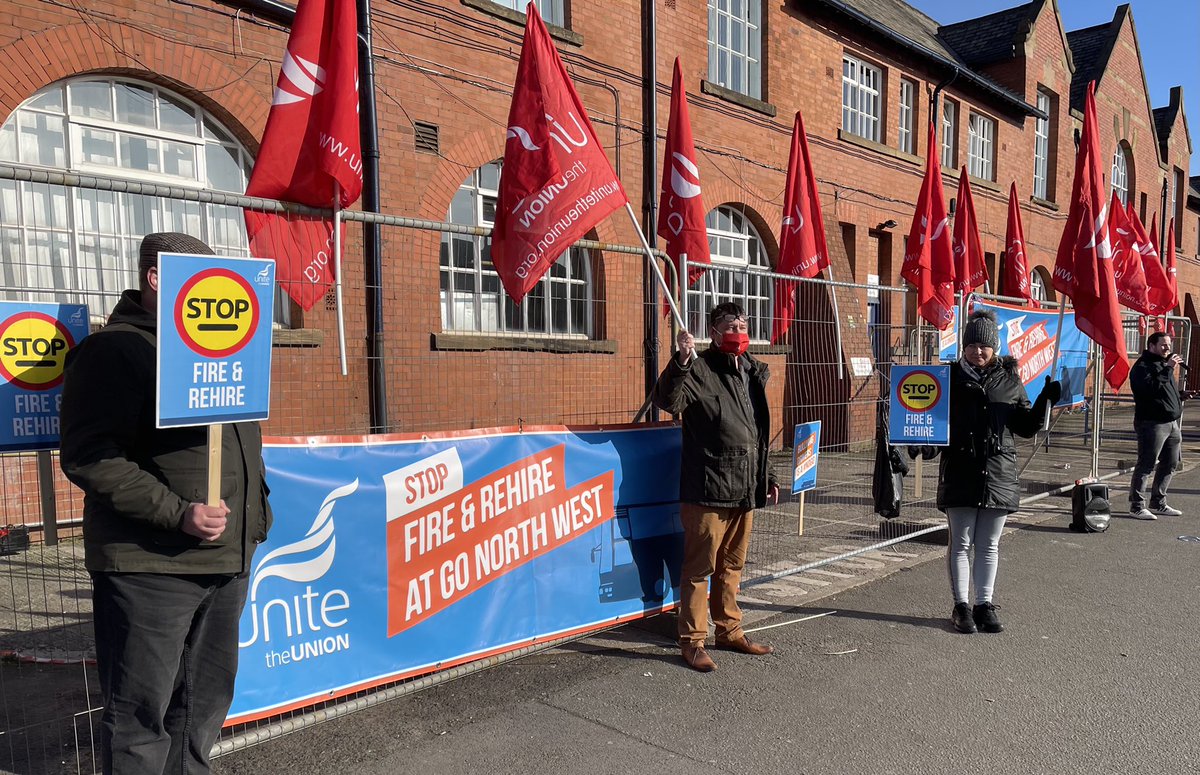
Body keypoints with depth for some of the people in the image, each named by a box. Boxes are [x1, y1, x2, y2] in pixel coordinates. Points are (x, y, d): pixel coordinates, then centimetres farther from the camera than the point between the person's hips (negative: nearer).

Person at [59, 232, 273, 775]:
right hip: (151, 569, -7)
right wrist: (178, 513, -22)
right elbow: (88, 458, -16)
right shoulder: (114, 349, -7)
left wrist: (256, 512, 14)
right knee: (141, 715, 4)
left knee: (204, 708, 17)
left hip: (227, 563, 7)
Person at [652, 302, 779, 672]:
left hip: (745, 488, 7)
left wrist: (767, 476, 22)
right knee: (700, 566, 0)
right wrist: (682, 360, -36)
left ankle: (729, 630, 30)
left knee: (732, 564, 17)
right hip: (708, 488, -7)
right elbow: (668, 401, -25)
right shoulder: (700, 370, -7)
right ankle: (692, 640, 10)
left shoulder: (753, 372, 16)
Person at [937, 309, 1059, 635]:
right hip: (960, 471, -2)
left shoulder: (1009, 380, 7)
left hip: (999, 473, 2)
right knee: (960, 543, 5)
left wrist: (1045, 401, -3)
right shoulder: (951, 376, 2)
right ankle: (961, 606, 14)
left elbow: (1026, 427, 11)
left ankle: (984, 605, 20)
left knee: (989, 545, 10)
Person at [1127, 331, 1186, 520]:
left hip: (1171, 423, 10)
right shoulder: (1142, 366, -9)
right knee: (1146, 465, -9)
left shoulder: (1163, 363, 21)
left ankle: (1158, 504, 24)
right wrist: (1168, 369, -25)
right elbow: (1150, 387, -26)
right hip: (1152, 424, -10)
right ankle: (1137, 507, -5)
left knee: (1169, 465, 14)